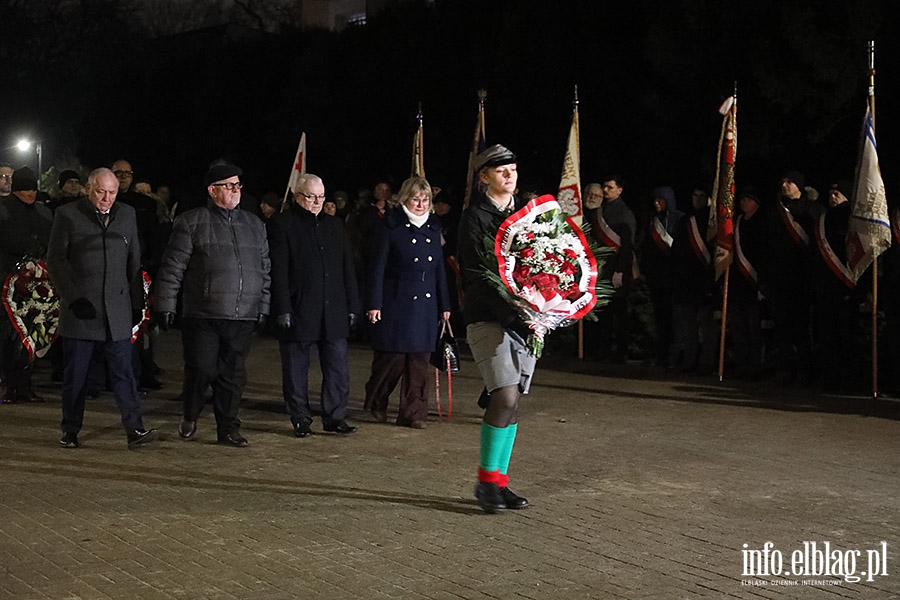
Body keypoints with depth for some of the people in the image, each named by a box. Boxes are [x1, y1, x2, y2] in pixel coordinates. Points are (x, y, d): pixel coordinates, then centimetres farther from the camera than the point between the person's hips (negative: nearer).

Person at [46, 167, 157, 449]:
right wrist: (72, 298, -9)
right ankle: (70, 431, 17)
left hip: (117, 310, 2)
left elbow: (134, 262, 15)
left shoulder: (127, 215, 11)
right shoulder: (68, 215, 1)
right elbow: (55, 261, 1)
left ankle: (134, 429, -4)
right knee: (76, 375, 5)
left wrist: (136, 303, 9)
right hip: (80, 309, -2)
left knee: (123, 372, -3)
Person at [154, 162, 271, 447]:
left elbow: (264, 270, 19)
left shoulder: (254, 225, 16)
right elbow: (172, 267, -1)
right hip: (201, 316, -4)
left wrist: (263, 307, 14)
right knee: (201, 370, -4)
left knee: (233, 374, 6)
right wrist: (166, 305, -5)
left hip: (242, 317, 4)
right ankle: (189, 417, 22)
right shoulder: (191, 222, 1)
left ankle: (228, 428, 17)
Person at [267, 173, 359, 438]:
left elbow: (347, 269, 17)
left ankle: (335, 417, 12)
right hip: (297, 313, -4)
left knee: (338, 369, 3)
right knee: (296, 370, 4)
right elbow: (278, 272, -8)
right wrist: (283, 310, -14)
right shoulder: (281, 225, -2)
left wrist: (352, 306, 11)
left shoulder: (334, 225, 15)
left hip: (334, 313, 4)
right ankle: (300, 419, 14)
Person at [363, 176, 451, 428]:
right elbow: (378, 266, -5)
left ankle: (413, 412, 10)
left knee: (420, 358, 4)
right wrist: (374, 303, -10)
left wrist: (444, 304, 13)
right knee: (393, 356, -1)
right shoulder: (391, 226, -4)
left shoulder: (433, 226, 11)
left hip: (426, 303, 5)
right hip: (396, 301, -5)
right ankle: (376, 402, 22)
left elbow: (439, 267, 15)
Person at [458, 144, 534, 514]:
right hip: (487, 317, -6)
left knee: (510, 401, 6)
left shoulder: (526, 212, 14)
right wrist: (516, 317, -22)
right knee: (505, 397, -15)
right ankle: (486, 480, -1)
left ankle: (499, 482, 14)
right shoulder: (475, 218, -5)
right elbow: (479, 276, -13)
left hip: (526, 315, 6)